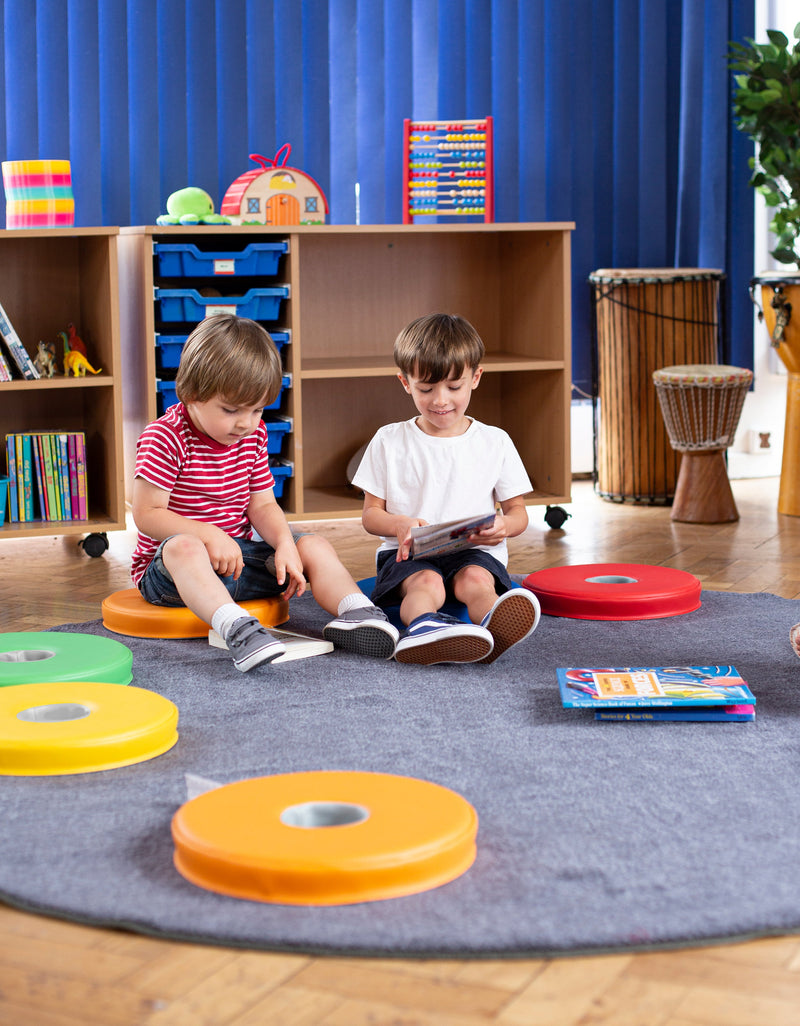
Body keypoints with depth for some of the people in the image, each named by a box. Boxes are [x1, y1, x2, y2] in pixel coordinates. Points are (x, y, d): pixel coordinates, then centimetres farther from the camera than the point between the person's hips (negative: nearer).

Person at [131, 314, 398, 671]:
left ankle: (355, 611, -31)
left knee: (315, 546, -7)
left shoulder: (253, 435, 5)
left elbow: (262, 505, 5)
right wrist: (208, 535, -28)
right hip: (167, 568, -6)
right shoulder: (165, 439, -15)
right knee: (183, 548, -40)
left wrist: (285, 544, -15)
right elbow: (147, 514, -18)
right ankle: (236, 626, -61)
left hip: (237, 557, 7)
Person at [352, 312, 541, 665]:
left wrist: (503, 526, -14)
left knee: (475, 579, -33)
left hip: (475, 552, 1)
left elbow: (517, 511, 12)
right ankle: (423, 624, -67)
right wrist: (399, 525, -16)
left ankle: (493, 624, -64)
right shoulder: (389, 442, 8)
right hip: (409, 554, -1)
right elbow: (370, 514, 8)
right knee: (426, 583, -35)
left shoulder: (495, 442, 10)